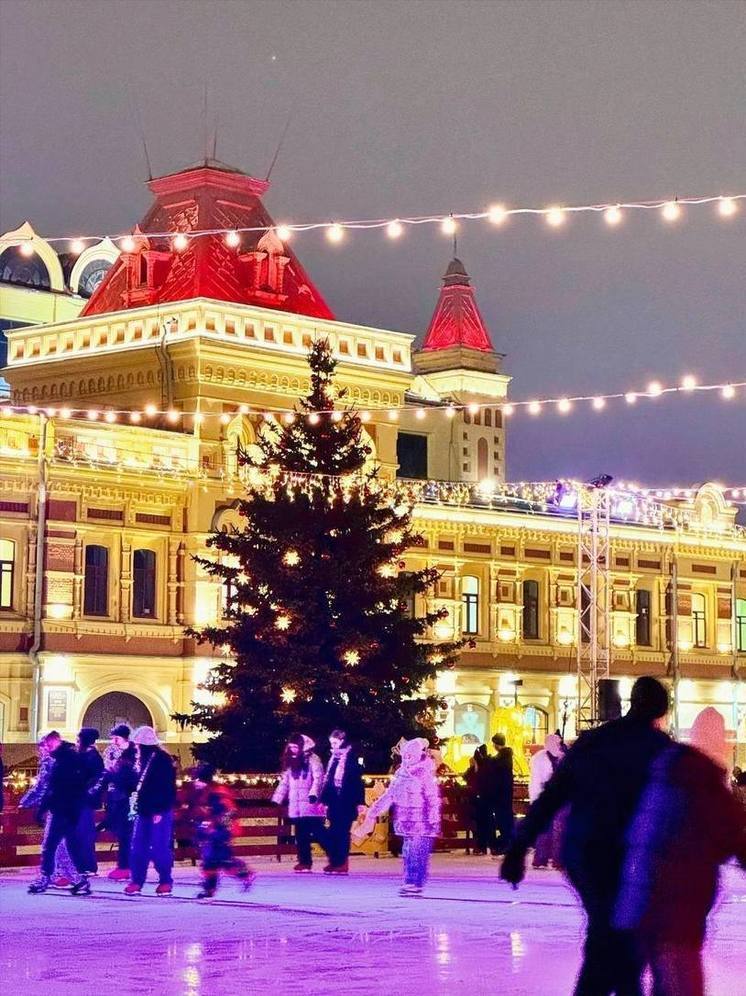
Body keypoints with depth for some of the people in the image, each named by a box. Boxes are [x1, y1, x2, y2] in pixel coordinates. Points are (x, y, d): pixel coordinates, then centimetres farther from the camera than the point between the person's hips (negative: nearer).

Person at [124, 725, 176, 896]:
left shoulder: (162, 760, -11)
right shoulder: (141, 759, 12)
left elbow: (168, 788, -16)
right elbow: (134, 784, 19)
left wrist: (160, 811, -19)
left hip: (159, 812, -7)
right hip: (143, 811, 7)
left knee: (159, 848, -4)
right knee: (137, 848, 4)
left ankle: (166, 881, 7)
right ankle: (136, 882, 9)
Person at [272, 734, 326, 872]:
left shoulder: (312, 759, -4)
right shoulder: (291, 763, 17)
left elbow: (318, 779, -15)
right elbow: (284, 782, 20)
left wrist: (314, 793, -30)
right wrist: (276, 800, 15)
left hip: (311, 805, -6)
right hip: (296, 806, 6)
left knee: (319, 834, -9)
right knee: (301, 836, 6)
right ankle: (305, 862, 12)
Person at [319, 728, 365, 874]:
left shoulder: (351, 757, -8)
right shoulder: (334, 758, 12)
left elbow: (357, 780, -10)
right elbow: (327, 780, 15)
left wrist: (360, 802, -13)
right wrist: (324, 800, 12)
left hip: (346, 802, -6)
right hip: (334, 801, 6)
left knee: (342, 832, -4)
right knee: (335, 832, 5)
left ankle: (341, 864, 1)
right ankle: (336, 862, 10)